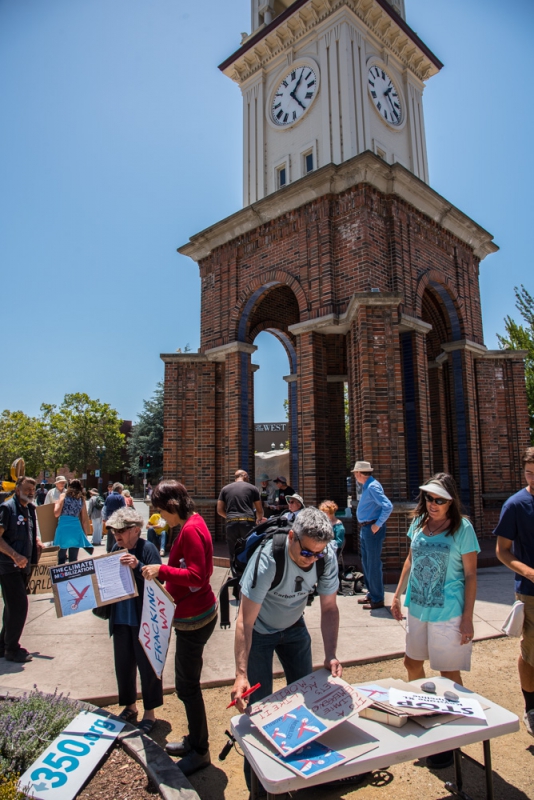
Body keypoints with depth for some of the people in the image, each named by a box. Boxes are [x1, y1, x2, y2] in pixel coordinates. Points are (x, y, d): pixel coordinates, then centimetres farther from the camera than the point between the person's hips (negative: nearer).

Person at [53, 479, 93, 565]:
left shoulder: (64, 496, 6)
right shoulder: (81, 499, 12)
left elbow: (56, 513, -1)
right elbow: (84, 519, 12)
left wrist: (56, 504, 18)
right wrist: (86, 534, 19)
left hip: (63, 527, -2)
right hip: (76, 528, 2)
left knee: (61, 558, 6)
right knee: (73, 559, 9)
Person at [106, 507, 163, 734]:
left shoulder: (147, 549, -18)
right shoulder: (116, 549, -1)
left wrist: (138, 566, -35)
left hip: (144, 619, -6)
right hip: (120, 619, 6)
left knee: (147, 666, 10)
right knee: (123, 664, 20)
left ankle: (150, 712, 28)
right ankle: (129, 706, 41)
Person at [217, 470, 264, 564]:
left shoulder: (225, 489, 17)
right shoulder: (252, 488, 12)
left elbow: (219, 510, 14)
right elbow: (260, 510, 14)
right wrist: (259, 520, 34)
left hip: (231, 523, 2)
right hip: (248, 522, -2)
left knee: (233, 555, 8)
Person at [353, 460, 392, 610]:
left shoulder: (373, 487, -19)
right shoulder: (366, 486, 11)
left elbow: (388, 506, -28)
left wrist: (378, 525, -21)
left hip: (372, 529, -10)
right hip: (365, 529, 10)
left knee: (374, 564, -1)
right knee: (366, 563, 18)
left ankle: (377, 599, 10)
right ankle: (371, 593, 31)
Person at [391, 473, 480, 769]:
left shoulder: (462, 528, -13)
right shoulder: (418, 522, 2)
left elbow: (470, 575, -10)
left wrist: (468, 618, -11)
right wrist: (397, 595, 11)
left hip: (448, 612, -6)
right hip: (417, 608, 6)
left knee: (448, 673, 6)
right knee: (412, 663, 18)